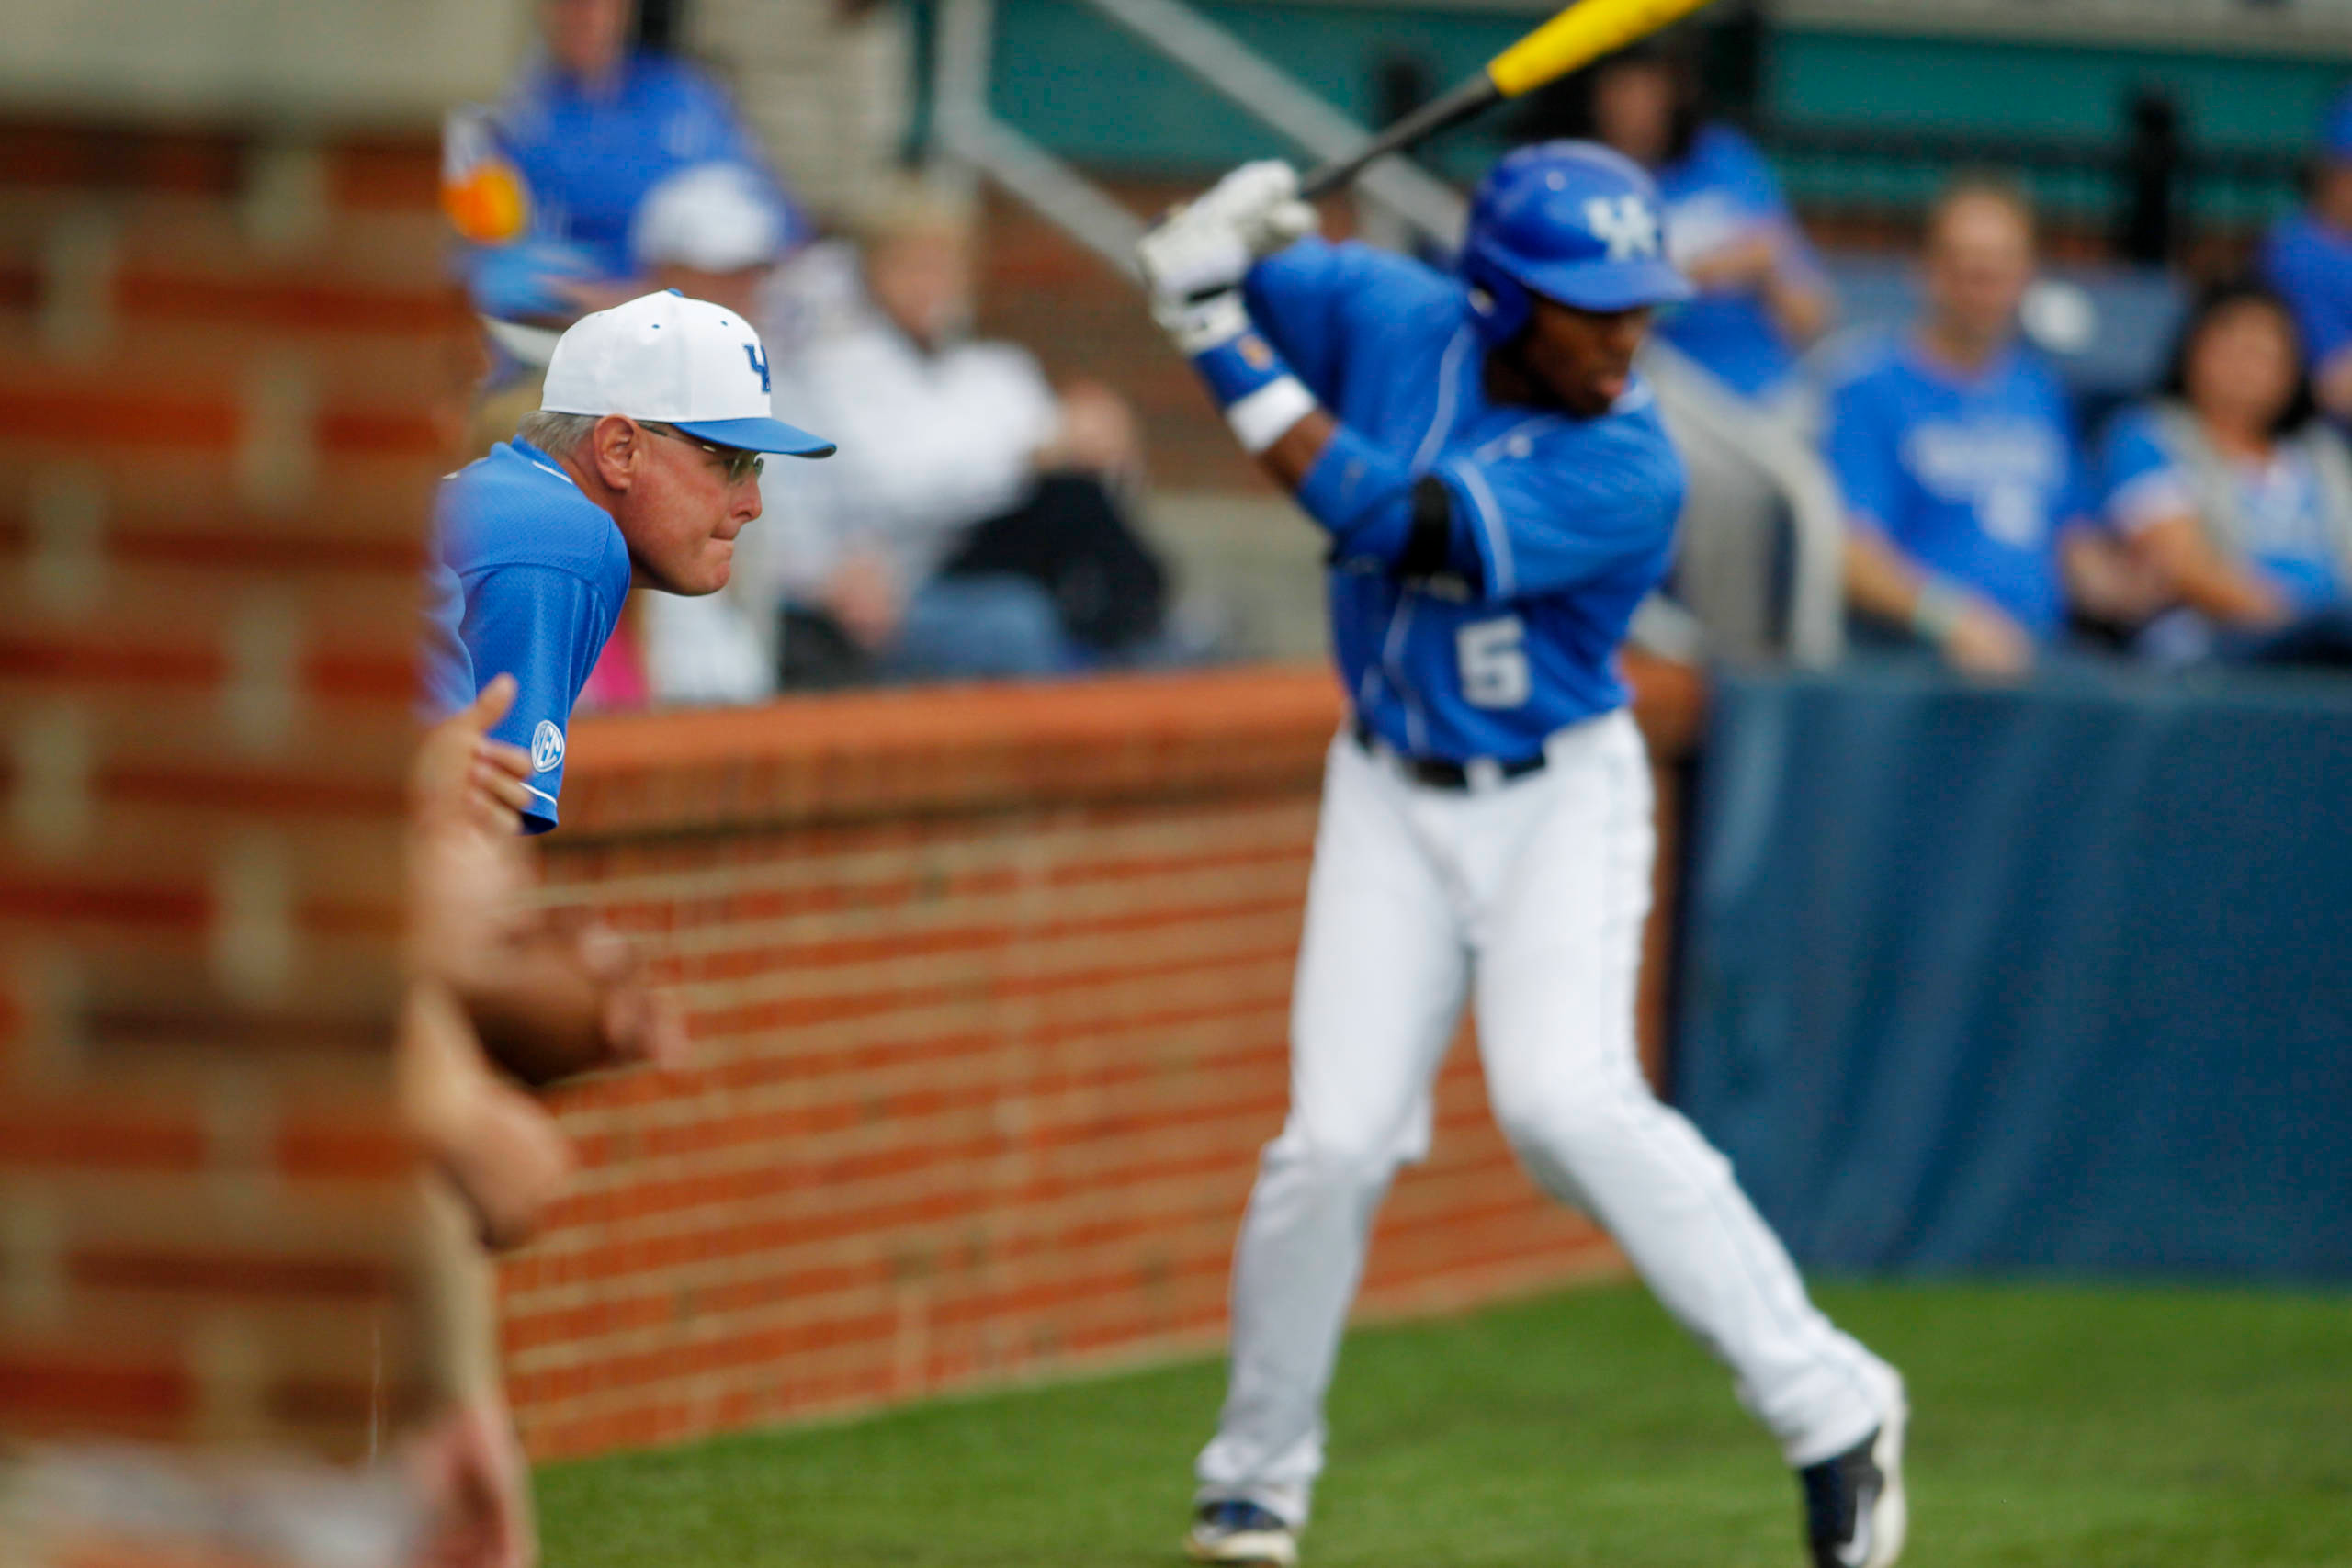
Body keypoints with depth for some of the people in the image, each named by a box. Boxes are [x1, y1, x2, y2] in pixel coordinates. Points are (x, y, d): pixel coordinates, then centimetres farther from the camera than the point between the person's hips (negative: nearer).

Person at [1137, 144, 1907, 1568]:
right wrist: (1223, 245, -18)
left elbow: (1400, 525, -32)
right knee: (1339, 1138, -5)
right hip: (1395, 798, 4)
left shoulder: (1629, 473, -24)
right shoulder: (1396, 319, -10)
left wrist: (1231, 348, -29)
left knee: (1568, 1104, -23)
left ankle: (1830, 1409, -15)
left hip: (1560, 798, -4)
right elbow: (1233, 275, 7)